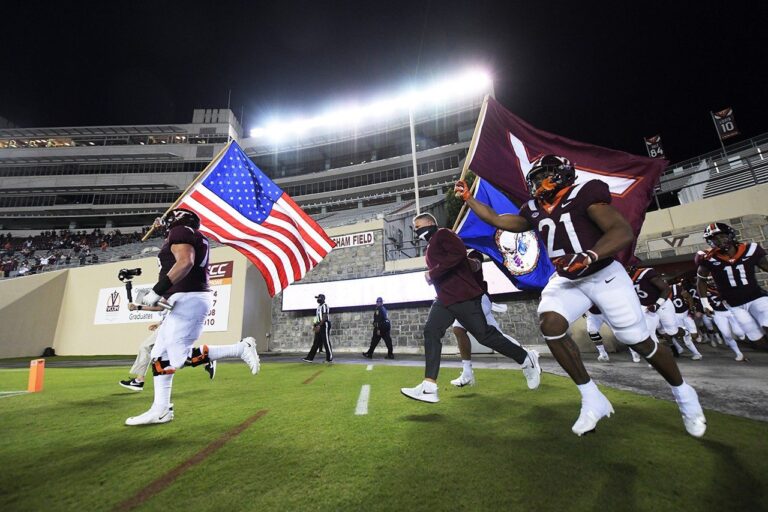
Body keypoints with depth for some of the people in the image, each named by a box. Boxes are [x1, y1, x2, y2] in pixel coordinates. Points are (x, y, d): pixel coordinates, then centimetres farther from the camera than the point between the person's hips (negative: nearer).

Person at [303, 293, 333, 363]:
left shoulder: (324, 306, -11)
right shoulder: (319, 306, 19)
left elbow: (325, 317, -19)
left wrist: (319, 326, -23)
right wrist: (315, 325, 14)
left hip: (325, 325, -10)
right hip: (320, 326, 10)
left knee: (326, 342, -4)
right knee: (316, 342, 8)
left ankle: (330, 358, 3)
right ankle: (310, 358, 9)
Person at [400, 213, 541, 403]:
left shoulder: (442, 234, -5)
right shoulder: (431, 247, 23)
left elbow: (459, 253, -25)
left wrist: (432, 273, -20)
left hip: (464, 297, -9)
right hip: (444, 299, 9)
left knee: (484, 334, -3)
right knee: (431, 332, -8)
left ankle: (527, 359, 21)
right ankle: (429, 387, -11)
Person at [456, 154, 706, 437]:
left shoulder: (585, 192, -14)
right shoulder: (533, 210, 6)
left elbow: (624, 232, -23)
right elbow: (496, 219, 12)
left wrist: (588, 257, -38)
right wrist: (468, 198, 8)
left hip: (604, 275, -4)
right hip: (567, 279, 5)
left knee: (640, 341, 0)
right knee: (550, 322, -22)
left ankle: (683, 393, 33)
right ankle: (592, 399, -7)